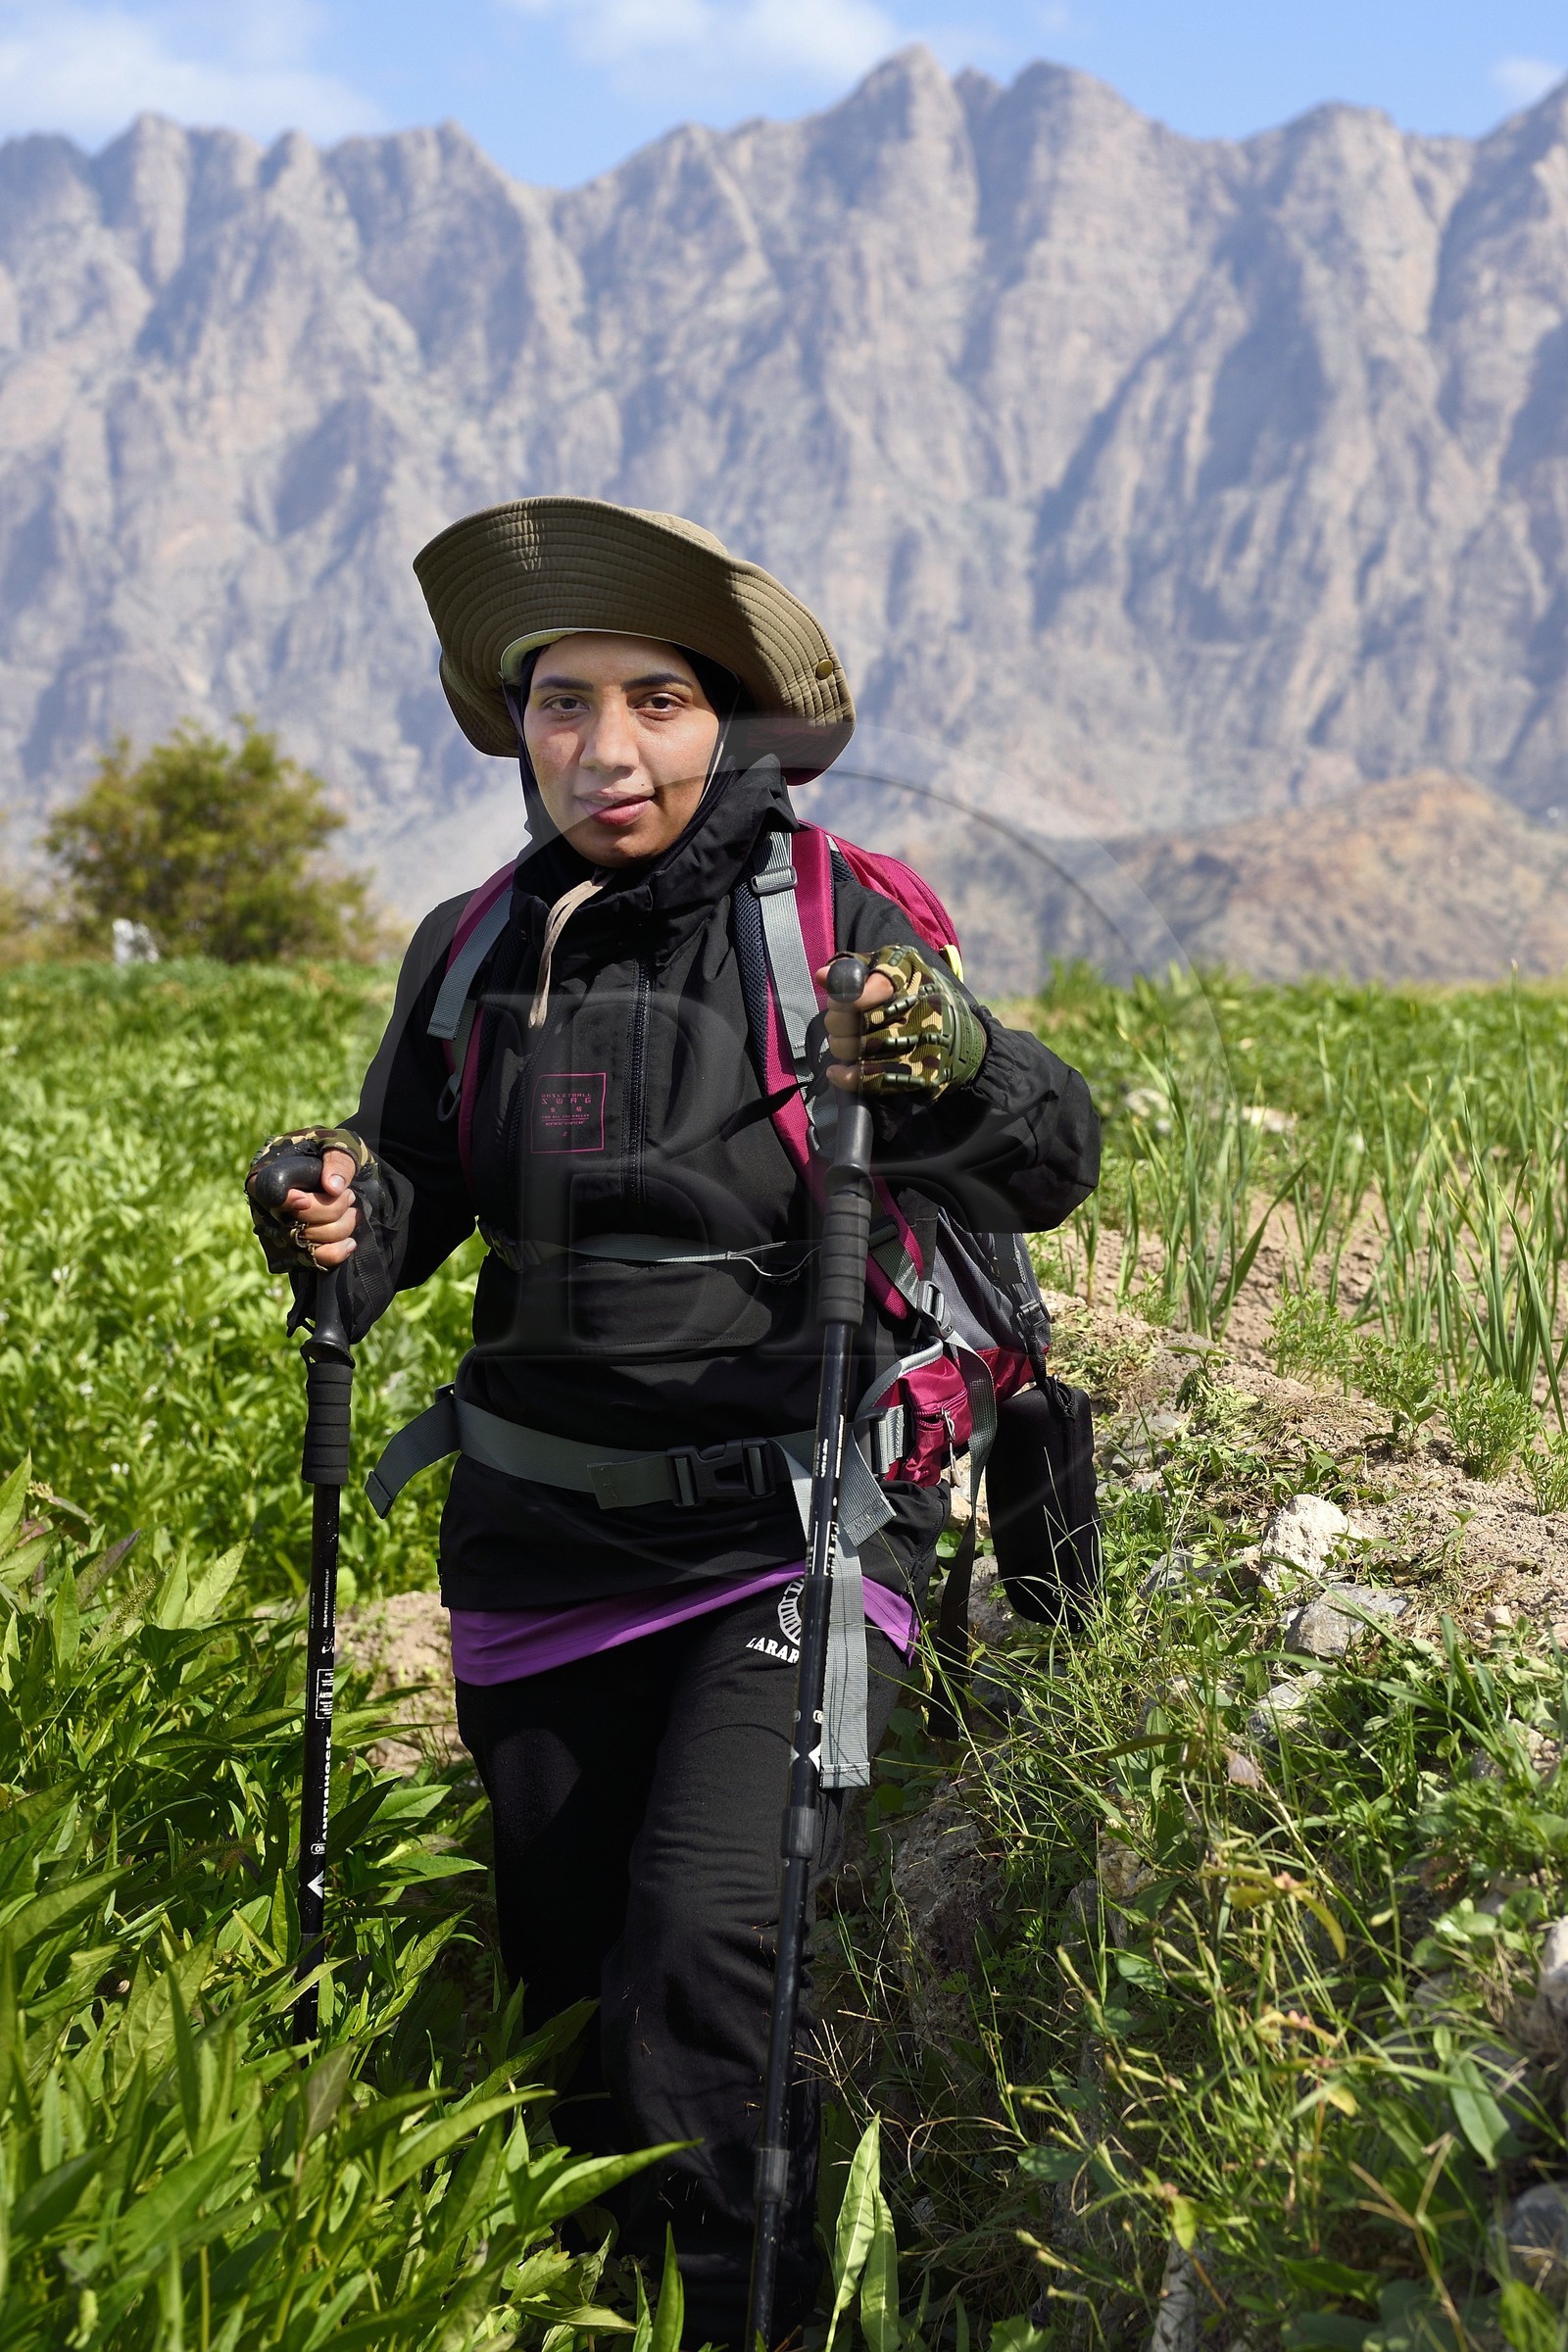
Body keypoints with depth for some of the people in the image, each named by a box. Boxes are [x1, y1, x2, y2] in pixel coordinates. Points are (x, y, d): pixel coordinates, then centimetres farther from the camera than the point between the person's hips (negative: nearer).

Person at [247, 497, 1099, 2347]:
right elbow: (413, 1191, 12)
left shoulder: (835, 928, -7)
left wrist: (952, 1064, -35)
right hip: (544, 1540, 4)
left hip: (792, 1522, -4)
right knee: (565, 1973, 13)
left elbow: (1052, 1167, -13)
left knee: (710, 1938, -20)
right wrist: (340, 1224, -12)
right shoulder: (474, 951, 3)